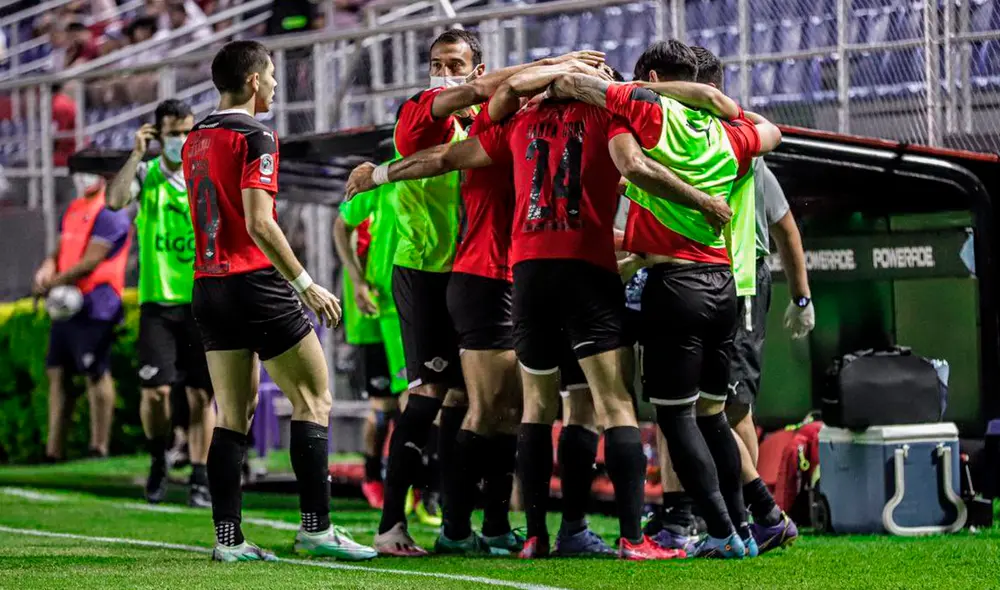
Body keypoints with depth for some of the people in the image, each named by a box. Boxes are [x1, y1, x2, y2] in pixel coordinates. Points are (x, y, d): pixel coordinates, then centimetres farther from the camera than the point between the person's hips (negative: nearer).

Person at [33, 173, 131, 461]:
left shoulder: (110, 213, -12)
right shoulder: (73, 211, 17)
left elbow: (90, 263, -16)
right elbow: (61, 251, 18)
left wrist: (52, 284, -10)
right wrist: (46, 270, -6)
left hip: (95, 306, -9)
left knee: (96, 373, -5)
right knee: (57, 373, 8)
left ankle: (99, 447, -1)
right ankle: (54, 449, 12)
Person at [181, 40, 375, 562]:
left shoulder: (196, 140, 13)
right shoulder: (255, 137, -11)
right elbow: (259, 224, -19)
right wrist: (307, 285, -15)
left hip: (208, 286, 8)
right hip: (255, 284, -8)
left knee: (233, 414, 8)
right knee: (314, 400, 0)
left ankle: (227, 538, 2)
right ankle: (316, 528, -5)